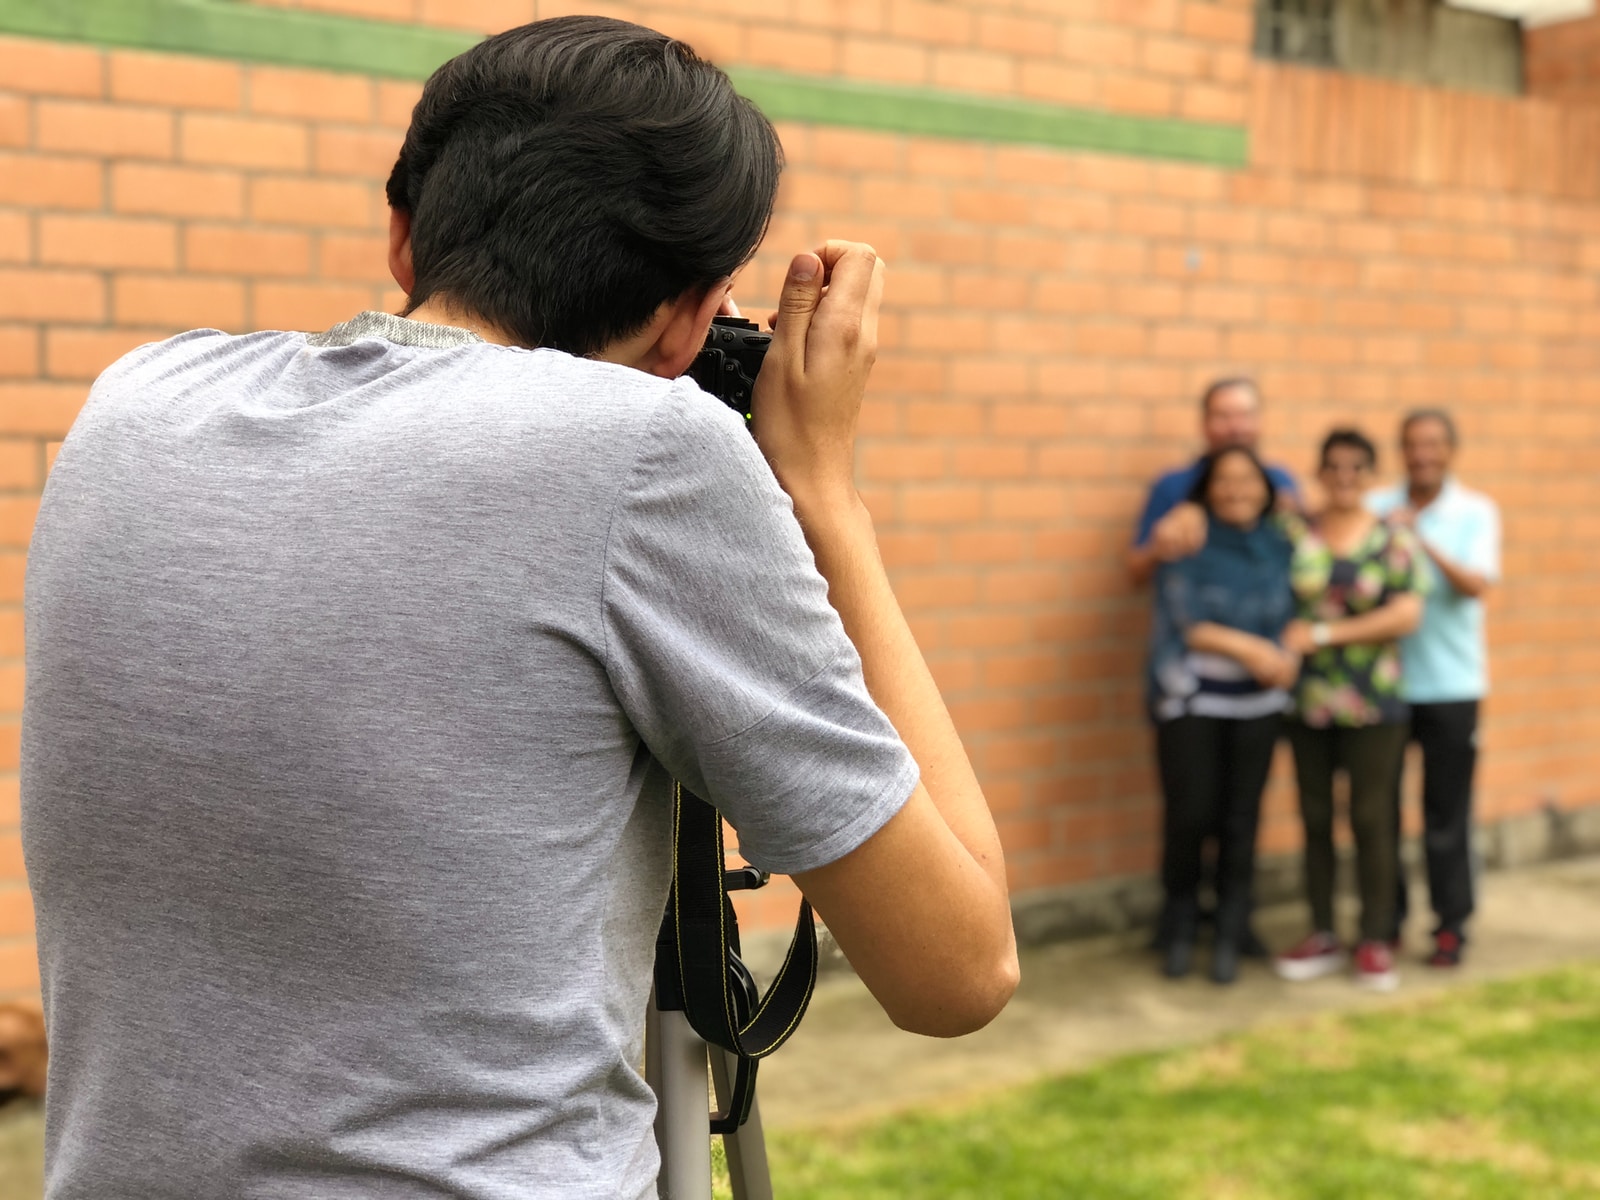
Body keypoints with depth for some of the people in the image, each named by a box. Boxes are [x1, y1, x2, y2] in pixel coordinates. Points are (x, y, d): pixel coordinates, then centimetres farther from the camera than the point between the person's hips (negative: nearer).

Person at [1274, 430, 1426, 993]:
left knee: (1371, 819, 2)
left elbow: (1406, 615, -9)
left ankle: (1375, 943, 13)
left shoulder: (1393, 540, 0)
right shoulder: (1294, 535, 3)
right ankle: (1322, 938, 20)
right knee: (1315, 818, 8)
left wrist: (1325, 634, -12)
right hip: (1308, 699, 2)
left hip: (1373, 704, -1)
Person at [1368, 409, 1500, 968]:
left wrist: (1423, 542, -21)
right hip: (1383, 682, 1)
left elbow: (1477, 586, -12)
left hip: (1450, 685, -1)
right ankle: (1385, 917, 20)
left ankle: (1451, 925, 14)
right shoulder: (1377, 507, 4)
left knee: (1446, 812, 3)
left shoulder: (1476, 512, 1)